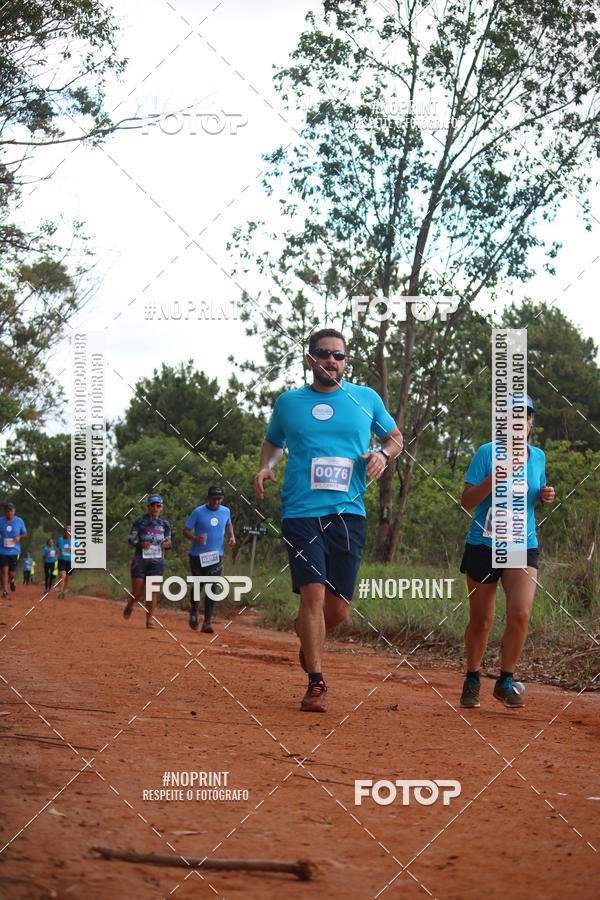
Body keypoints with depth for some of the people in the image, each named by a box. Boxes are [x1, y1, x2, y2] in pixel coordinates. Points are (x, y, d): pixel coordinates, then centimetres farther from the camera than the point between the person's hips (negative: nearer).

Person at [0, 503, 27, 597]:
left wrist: (19, 537, -12)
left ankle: (11, 580, 38)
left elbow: (25, 534, 9)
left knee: (11, 573, 3)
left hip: (14, 551, 0)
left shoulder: (19, 521, -1)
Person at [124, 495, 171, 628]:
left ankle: (150, 619, -2)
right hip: (140, 559, -2)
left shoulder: (164, 524, 8)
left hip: (157, 561, 2)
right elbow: (131, 538, -1)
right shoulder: (139, 520, 0)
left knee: (152, 590, -9)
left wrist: (167, 544, -13)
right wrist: (141, 544, -21)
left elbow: (168, 541, 12)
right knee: (137, 592, -1)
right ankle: (130, 606, 33)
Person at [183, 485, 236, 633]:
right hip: (197, 556, -1)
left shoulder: (225, 511, 3)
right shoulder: (198, 512, -8)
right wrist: (195, 539, -25)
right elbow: (185, 530, -5)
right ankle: (194, 611, 38)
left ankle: (207, 622, -11)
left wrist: (232, 536, 5)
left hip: (216, 556, 2)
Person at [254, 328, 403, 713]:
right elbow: (273, 442, 27)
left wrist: (383, 455, 0)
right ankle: (316, 683, -8)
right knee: (313, 593, -16)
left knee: (338, 609, 0)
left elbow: (395, 436, 22)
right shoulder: (288, 402, 10)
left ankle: (309, 642, 34)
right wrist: (266, 467, 6)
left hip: (348, 513, 1)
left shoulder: (367, 399, 9)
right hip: (301, 513, -1)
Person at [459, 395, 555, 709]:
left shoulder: (538, 456, 6)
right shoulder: (487, 453, -6)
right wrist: (494, 478, -25)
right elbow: (466, 501, -10)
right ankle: (472, 680, 28)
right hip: (483, 546, -2)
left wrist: (544, 495, 0)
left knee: (520, 613, -19)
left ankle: (506, 681, -3)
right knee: (481, 621, 6)